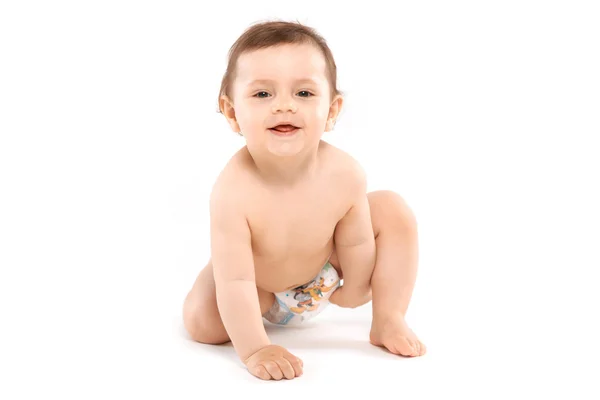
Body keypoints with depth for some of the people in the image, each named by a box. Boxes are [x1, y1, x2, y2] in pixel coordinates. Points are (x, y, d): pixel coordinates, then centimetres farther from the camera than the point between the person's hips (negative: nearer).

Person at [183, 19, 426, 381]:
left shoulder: (345, 174, -32)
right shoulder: (234, 190, -42)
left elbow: (356, 242, -13)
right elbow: (234, 282, -38)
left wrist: (354, 290, 2)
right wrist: (255, 350, -41)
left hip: (325, 273, 2)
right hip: (262, 288, -2)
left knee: (394, 210, -11)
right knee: (201, 321, -22)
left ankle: (388, 322, -2)